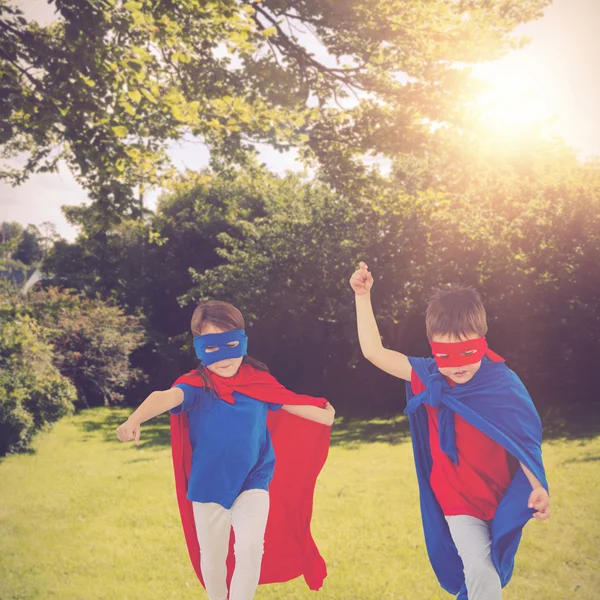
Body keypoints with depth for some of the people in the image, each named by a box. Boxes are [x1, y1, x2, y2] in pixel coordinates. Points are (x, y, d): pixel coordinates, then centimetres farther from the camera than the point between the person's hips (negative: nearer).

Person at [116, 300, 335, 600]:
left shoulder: (259, 381, -7)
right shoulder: (195, 385, -17)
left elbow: (291, 403, 10)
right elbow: (167, 397, -38)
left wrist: (325, 416, 26)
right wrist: (134, 420, -59)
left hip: (253, 482, 1)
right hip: (208, 487, 0)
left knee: (250, 547, -16)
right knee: (212, 557, 15)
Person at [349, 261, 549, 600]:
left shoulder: (504, 385, -17)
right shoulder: (429, 377, -11)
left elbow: (524, 442, -14)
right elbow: (374, 352, -9)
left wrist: (538, 488, -27)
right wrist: (363, 296, -13)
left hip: (500, 496, 0)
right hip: (457, 498, 0)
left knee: (494, 570, 17)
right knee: (479, 572, -10)